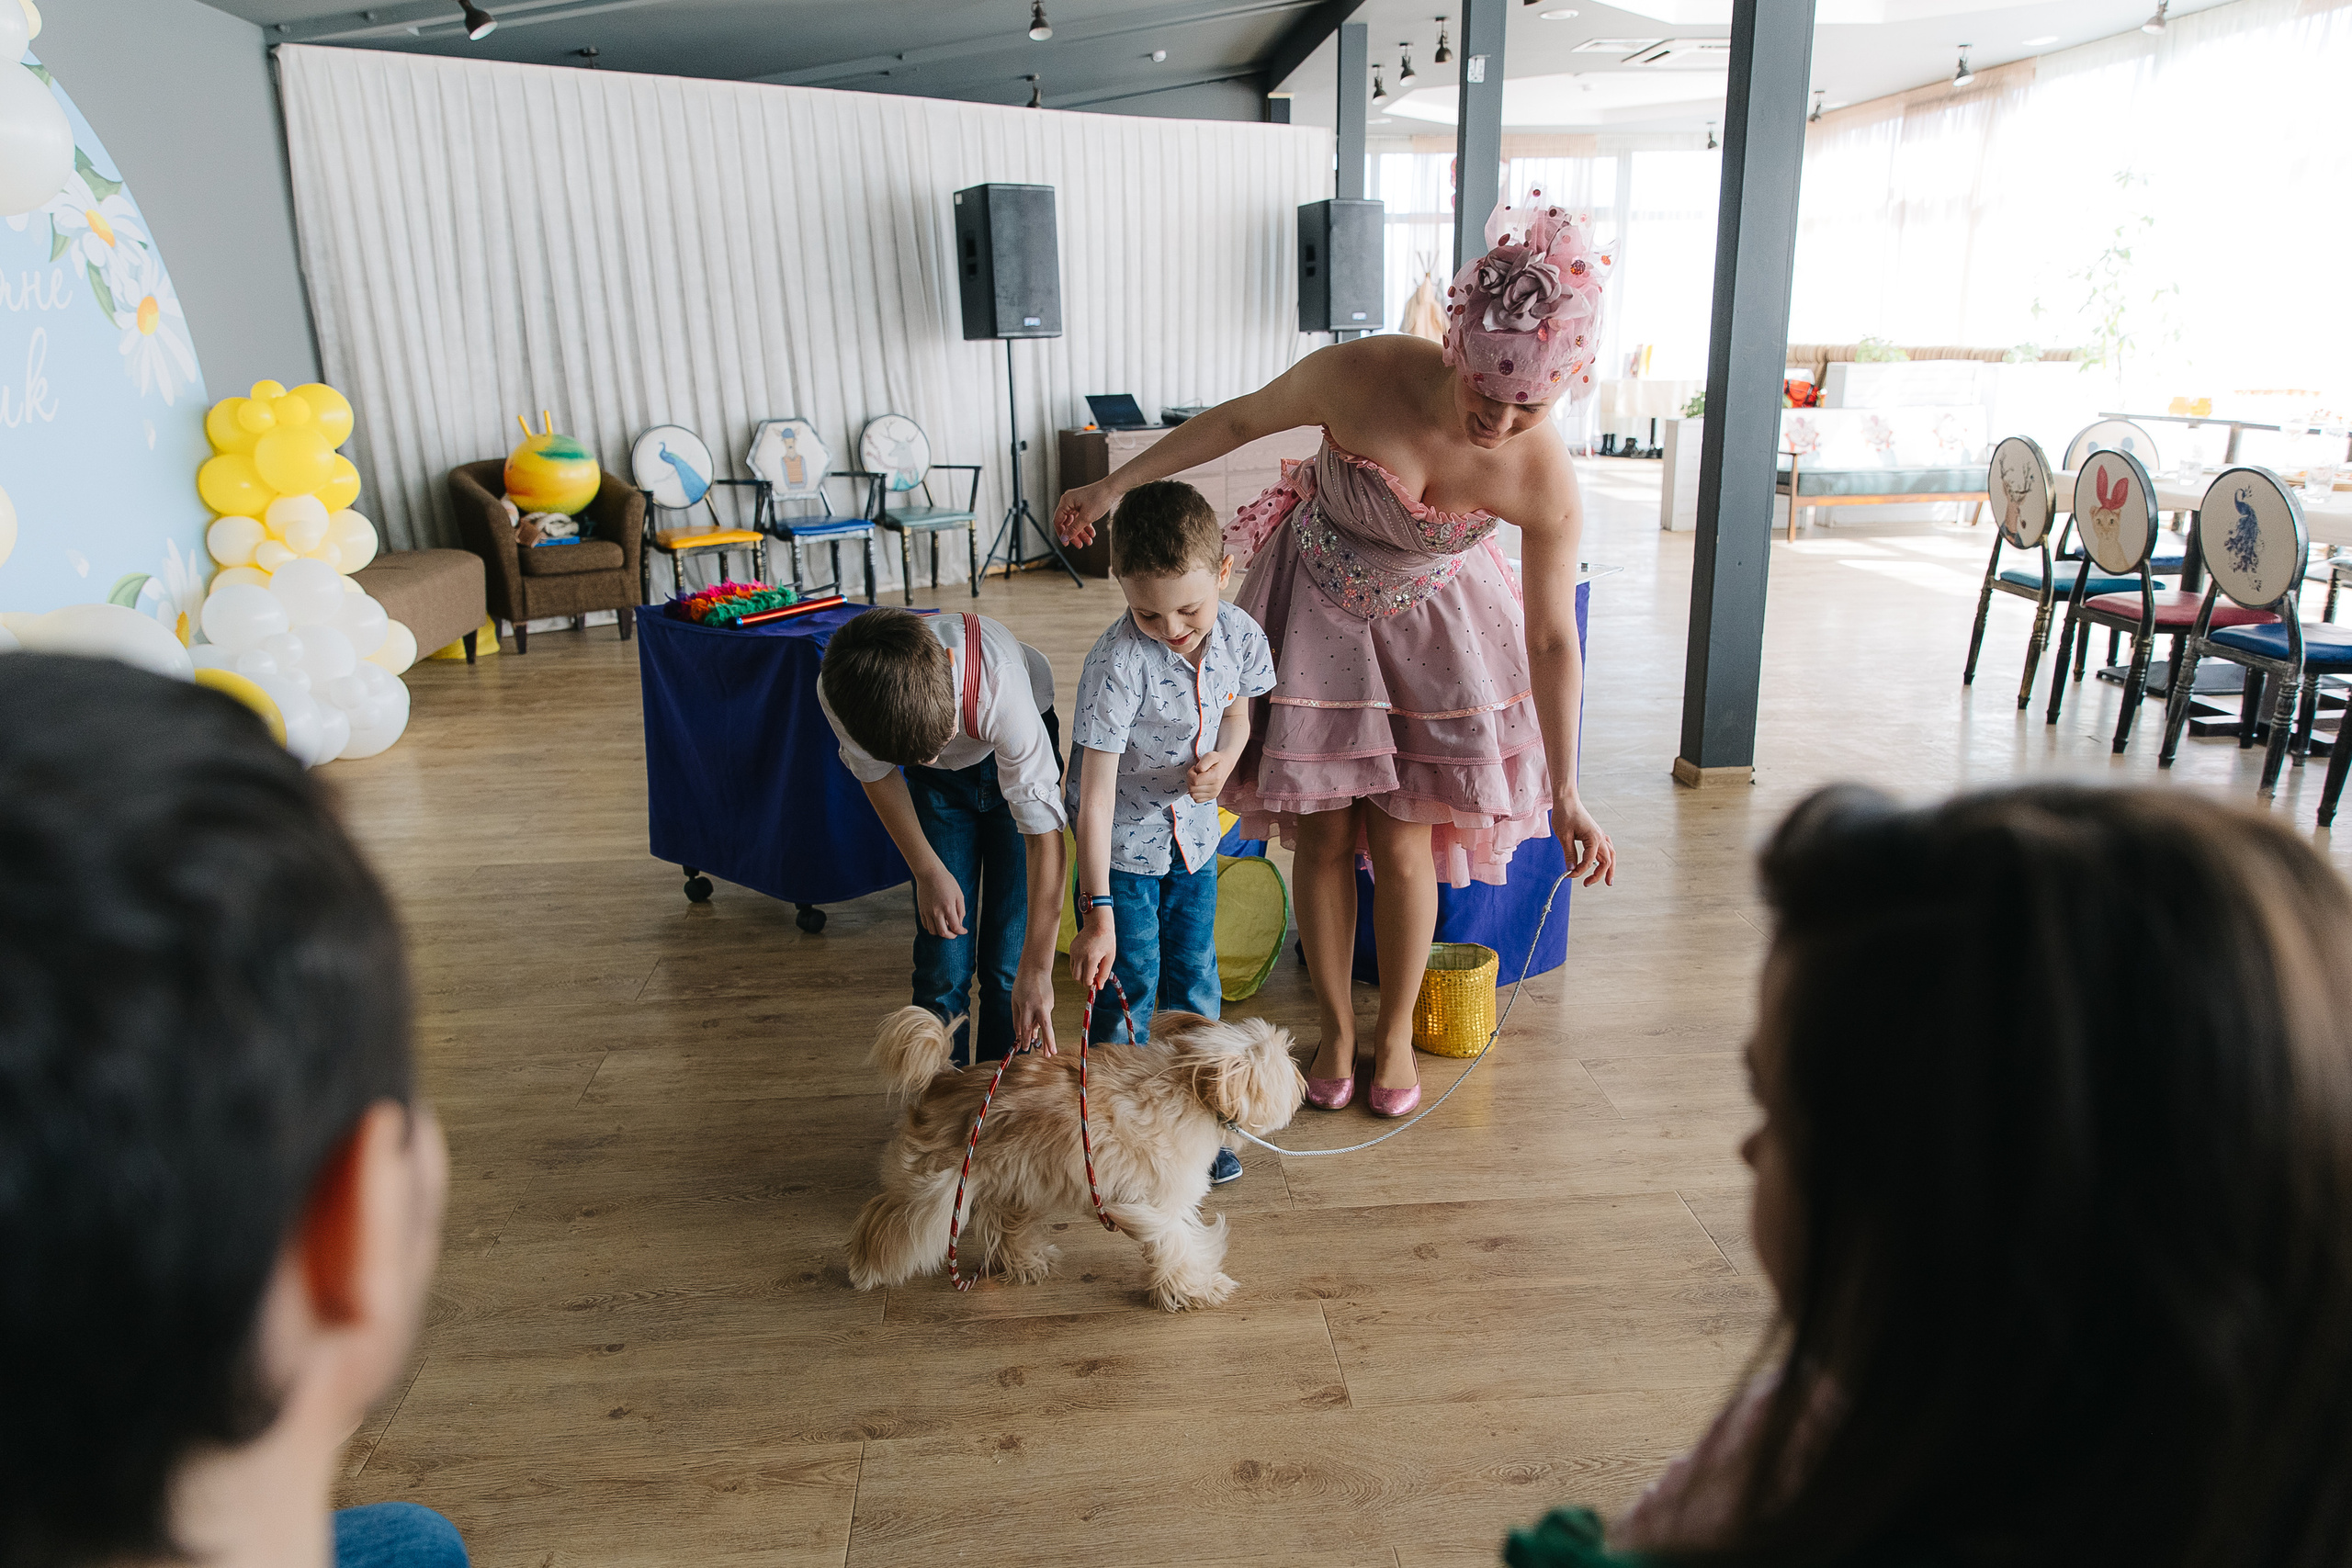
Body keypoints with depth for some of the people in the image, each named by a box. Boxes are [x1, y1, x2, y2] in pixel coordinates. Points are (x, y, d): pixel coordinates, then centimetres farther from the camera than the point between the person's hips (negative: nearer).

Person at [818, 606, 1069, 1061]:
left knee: (1007, 963, -4)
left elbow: (1044, 832, -35)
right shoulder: (838, 689, -33)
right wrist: (929, 871, -9)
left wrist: (1036, 969, -32)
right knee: (942, 963, -2)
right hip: (936, 786, 2)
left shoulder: (997, 678, -43)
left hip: (1012, 761, -2)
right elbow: (877, 773, -8)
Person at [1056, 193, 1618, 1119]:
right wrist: (1116, 486, -5)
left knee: (1402, 843, 0)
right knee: (1322, 835, 4)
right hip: (1316, 605, 0)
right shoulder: (1363, 375, -30)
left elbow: (1552, 640, -15)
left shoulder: (1547, 482, -26)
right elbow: (1241, 420, -12)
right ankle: (1335, 1030, 25)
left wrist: (1564, 793, -11)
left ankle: (1396, 1030, 25)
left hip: (1429, 625, 0)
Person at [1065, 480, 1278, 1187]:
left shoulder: (1239, 634, -13)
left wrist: (1225, 758, -16)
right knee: (1125, 990, 3)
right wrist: (1097, 913, -31)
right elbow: (1096, 790, -29)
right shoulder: (1117, 662, -29)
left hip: (1193, 835, 5)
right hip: (1120, 844, -5)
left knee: (1195, 982, 15)